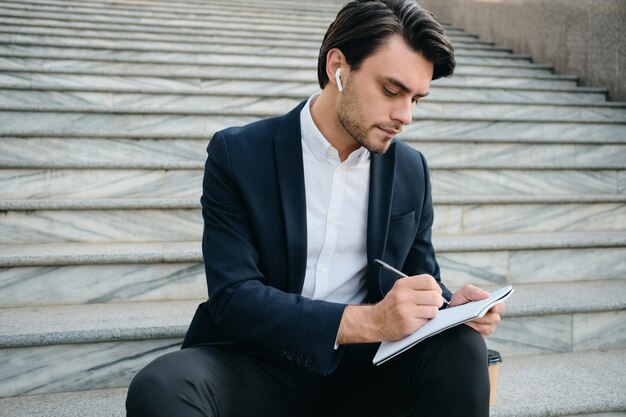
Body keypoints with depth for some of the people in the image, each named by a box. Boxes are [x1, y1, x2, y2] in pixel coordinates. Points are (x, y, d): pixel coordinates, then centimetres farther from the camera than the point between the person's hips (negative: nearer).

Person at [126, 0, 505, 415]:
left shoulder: (411, 171, 7)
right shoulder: (237, 155, -7)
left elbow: (422, 281, 16)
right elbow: (233, 300, -15)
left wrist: (453, 306, -10)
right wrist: (370, 321, -27)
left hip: (356, 369, 3)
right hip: (256, 363, -3)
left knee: (460, 348, -24)